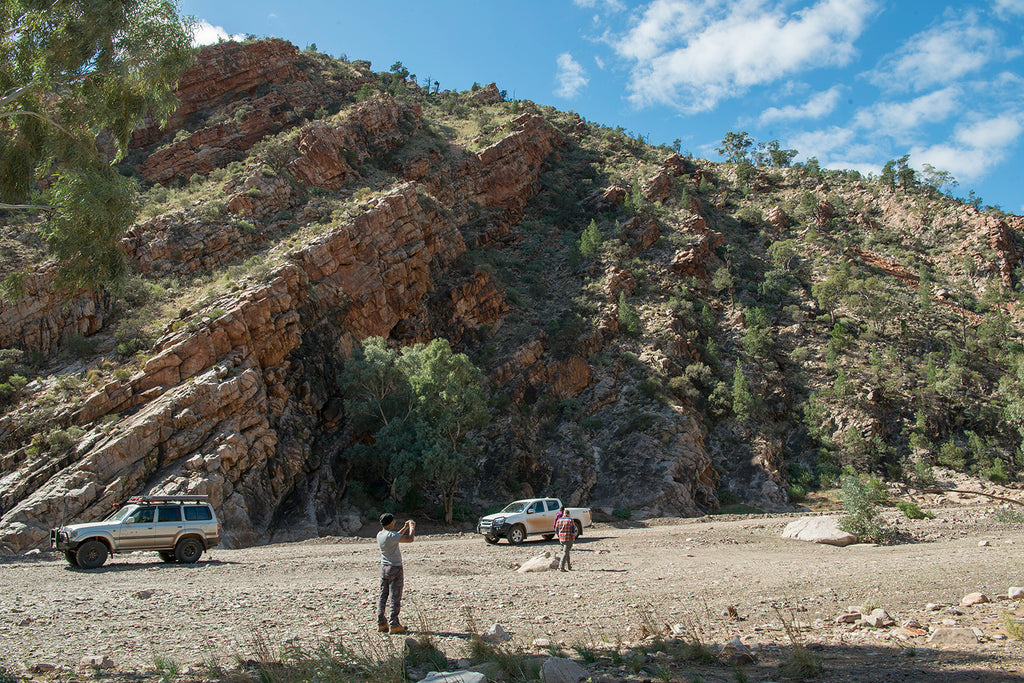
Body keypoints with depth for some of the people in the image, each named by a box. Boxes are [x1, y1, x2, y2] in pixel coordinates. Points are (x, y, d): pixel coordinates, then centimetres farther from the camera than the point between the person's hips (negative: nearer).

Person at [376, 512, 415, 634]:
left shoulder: (379, 535, 5)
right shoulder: (391, 535, -21)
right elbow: (410, 539, -24)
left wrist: (404, 528, 21)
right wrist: (412, 527, -7)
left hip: (384, 568, 8)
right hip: (395, 569, -8)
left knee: (383, 596, 12)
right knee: (395, 597, -1)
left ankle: (381, 624, 16)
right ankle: (393, 625, 2)